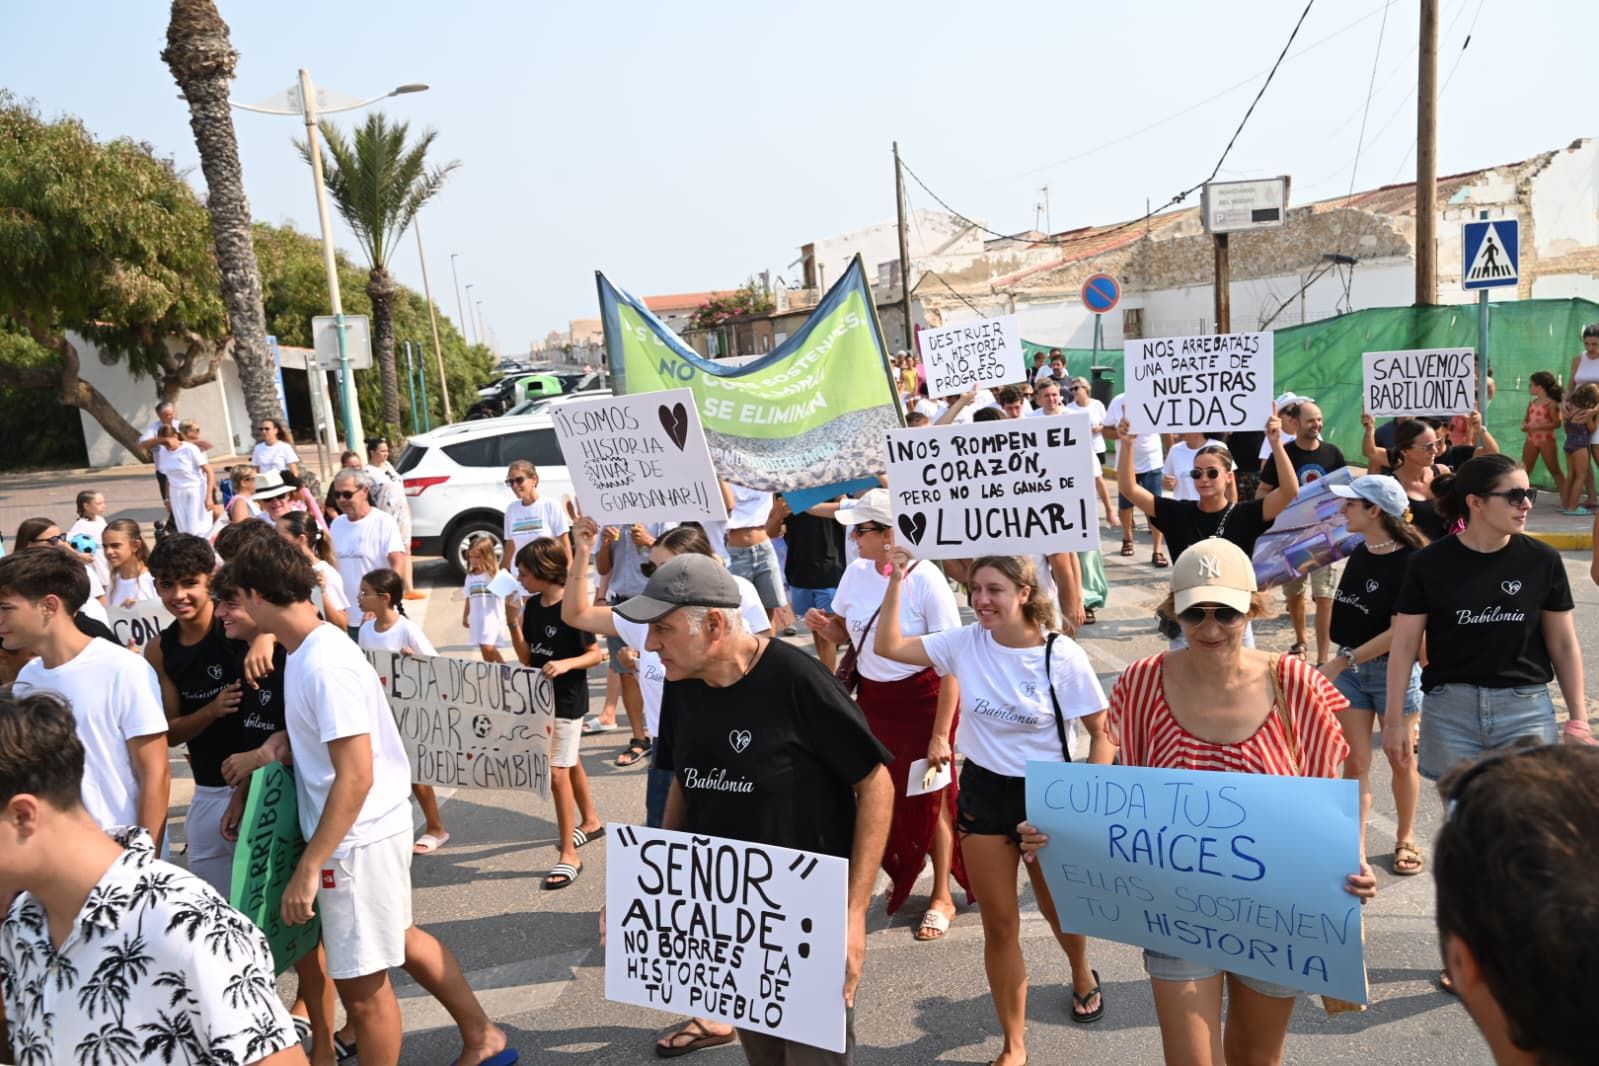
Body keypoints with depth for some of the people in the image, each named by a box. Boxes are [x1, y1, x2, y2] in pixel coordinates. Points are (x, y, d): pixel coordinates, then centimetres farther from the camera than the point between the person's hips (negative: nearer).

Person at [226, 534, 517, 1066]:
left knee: (361, 981, 6)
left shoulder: (325, 664, -24)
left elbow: (355, 778, -26)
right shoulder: (309, 649, 4)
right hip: (369, 829, 10)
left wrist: (307, 868, -23)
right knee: (396, 937, 26)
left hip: (357, 839, -10)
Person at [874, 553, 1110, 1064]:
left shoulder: (1064, 656, -16)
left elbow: (1101, 732, -8)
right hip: (983, 791, 2)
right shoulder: (965, 642, -8)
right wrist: (897, 582, -14)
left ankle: (1082, 975, 56)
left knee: (1058, 909, 20)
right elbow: (888, 647, -7)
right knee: (999, 925, 8)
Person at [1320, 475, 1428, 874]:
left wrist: (1342, 661, -22)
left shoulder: (1409, 561, -18)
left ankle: (1405, 839, 31)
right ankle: (1356, 847, 15)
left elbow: (1399, 631, -21)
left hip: (1393, 667, -5)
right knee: (1355, 761, 7)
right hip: (1349, 666, 5)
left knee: (1400, 759, 12)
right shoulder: (1358, 553, 1)